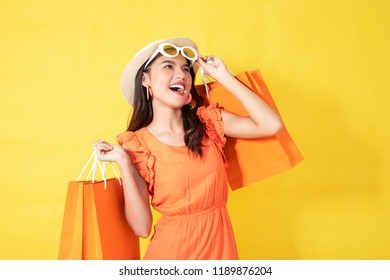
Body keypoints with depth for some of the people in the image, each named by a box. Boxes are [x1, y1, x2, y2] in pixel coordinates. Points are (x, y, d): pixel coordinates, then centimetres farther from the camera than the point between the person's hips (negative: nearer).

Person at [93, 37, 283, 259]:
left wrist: (223, 76, -11)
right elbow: (142, 227, -13)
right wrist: (124, 164, -22)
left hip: (220, 242, 3)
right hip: (173, 247, -3)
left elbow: (271, 124, -17)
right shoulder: (136, 145, -10)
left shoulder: (209, 120, -3)